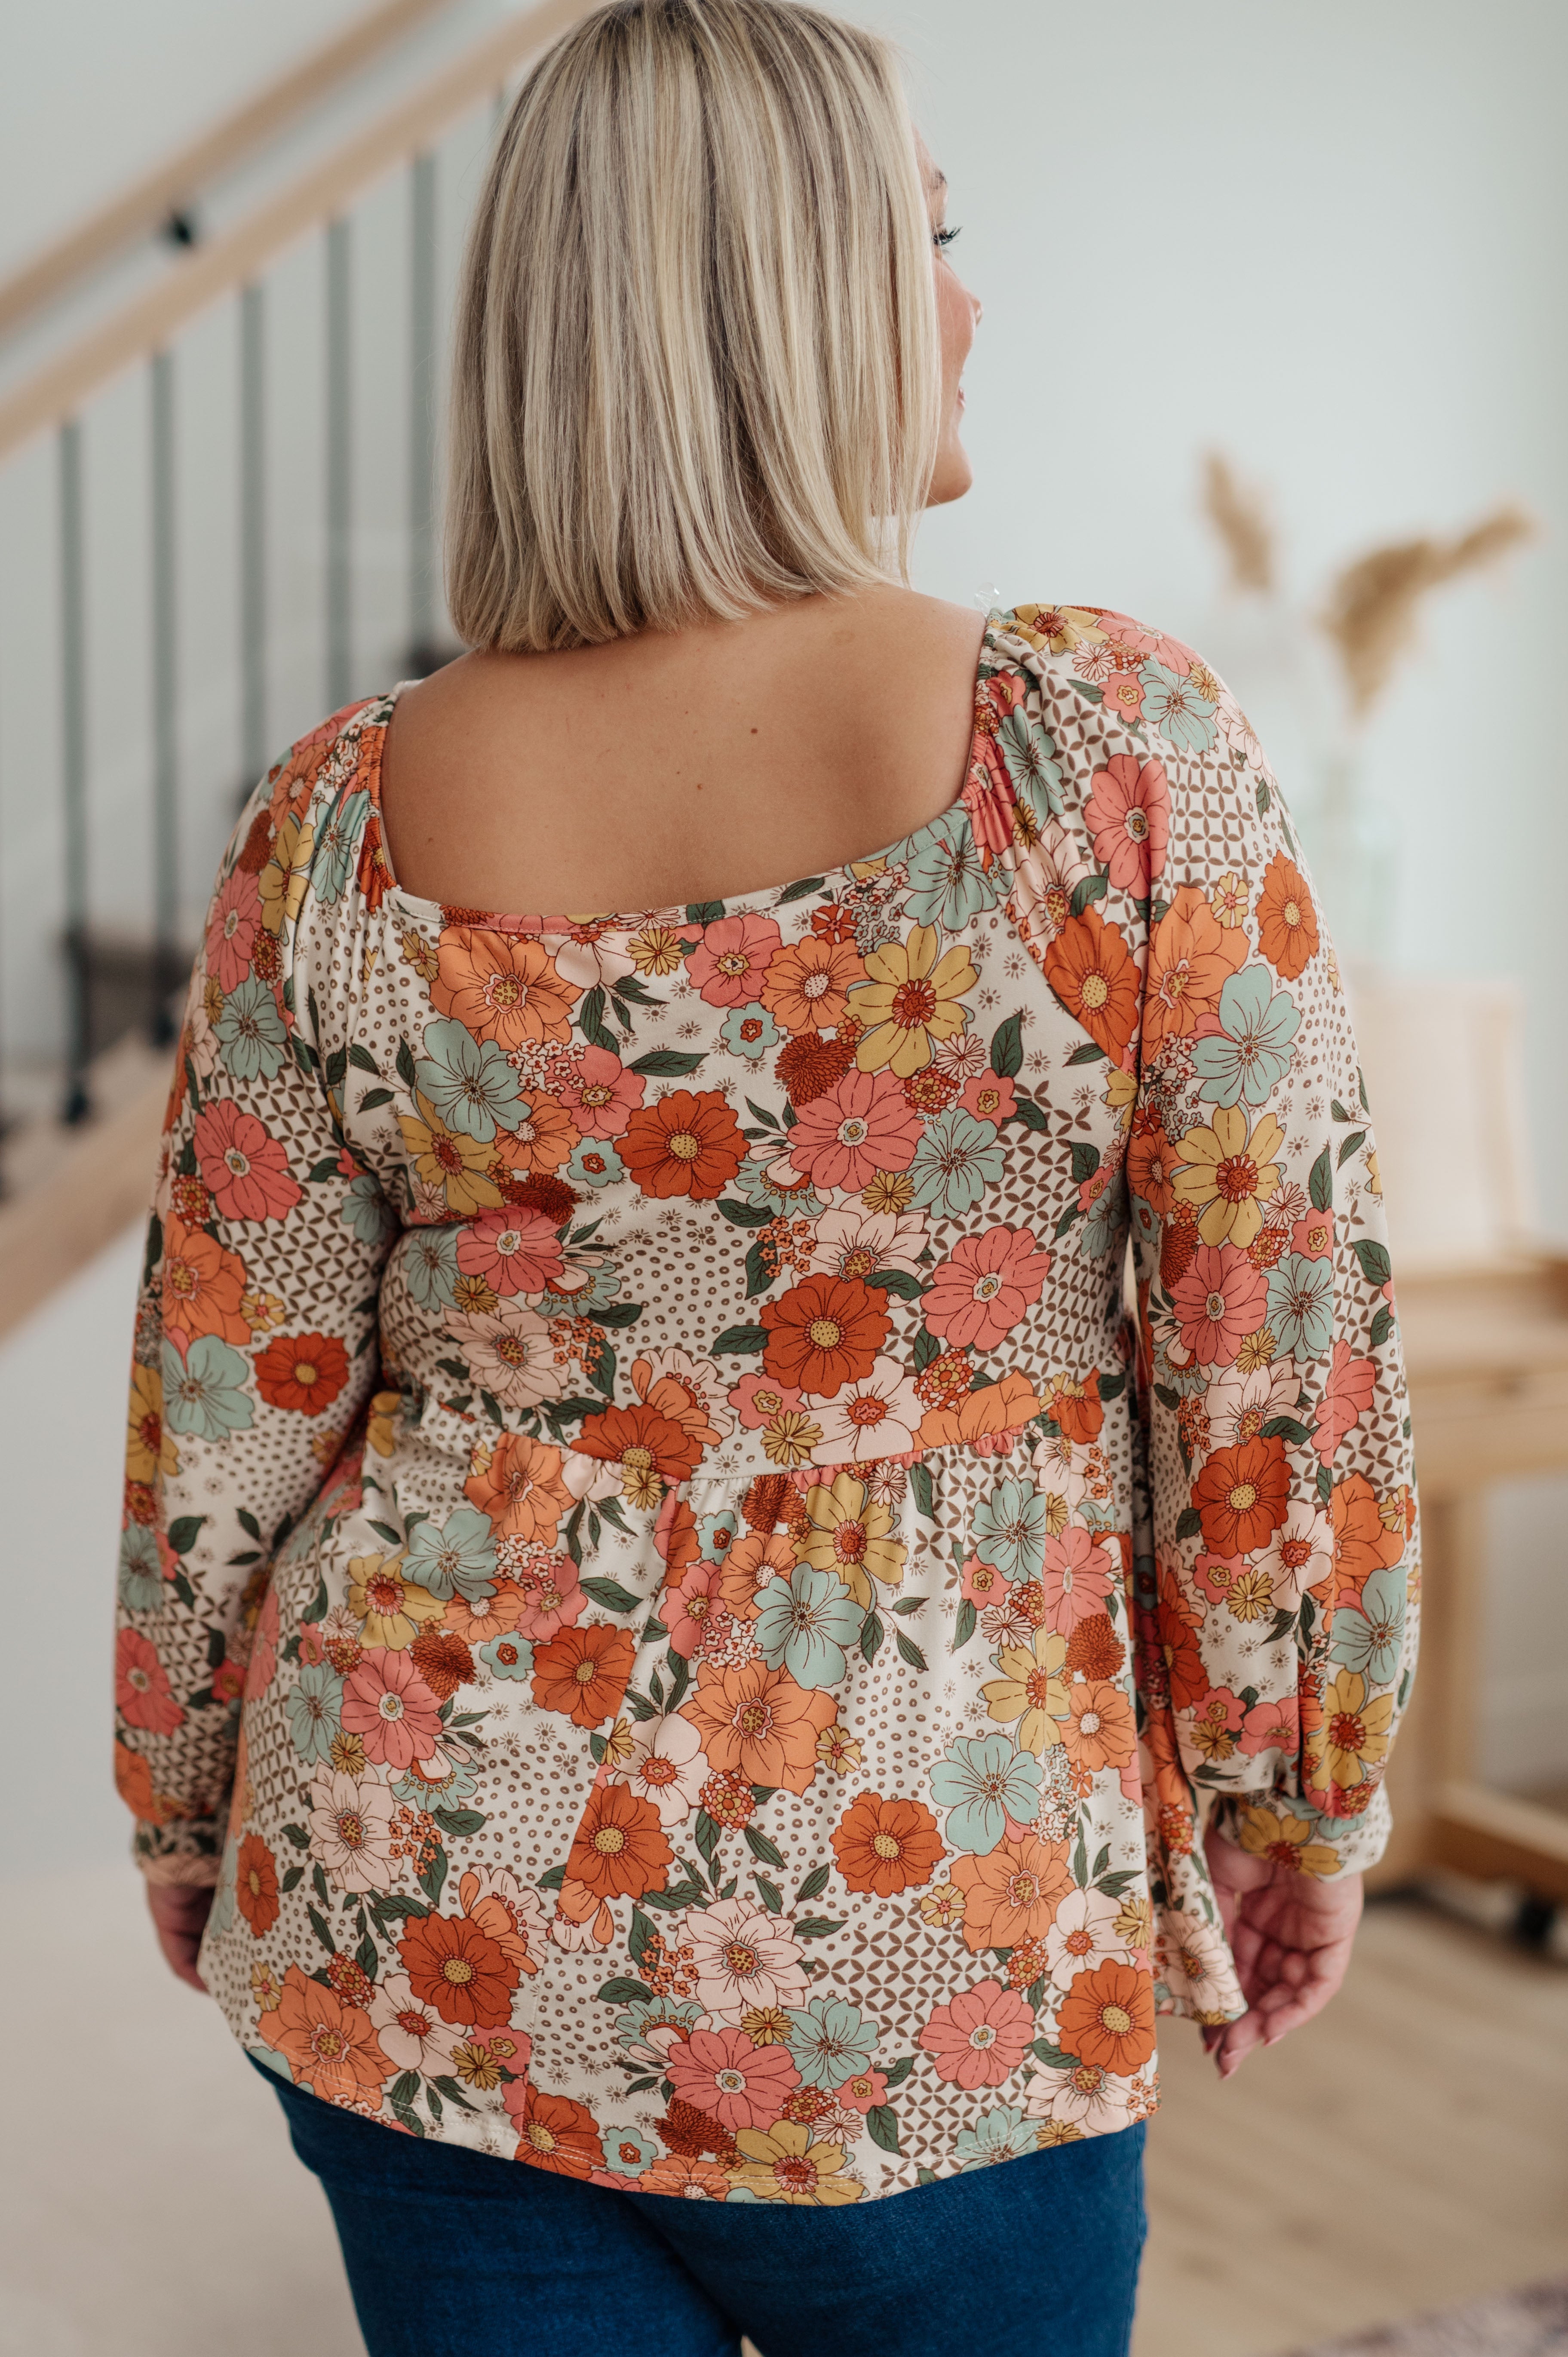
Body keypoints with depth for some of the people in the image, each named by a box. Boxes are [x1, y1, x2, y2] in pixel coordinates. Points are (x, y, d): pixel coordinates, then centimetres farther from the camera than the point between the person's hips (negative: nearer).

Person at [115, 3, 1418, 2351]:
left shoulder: (347, 823, -8)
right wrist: (1291, 1810, 4)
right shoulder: (1116, 748, -15)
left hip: (431, 1919, 2)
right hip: (927, 1960, -1)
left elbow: (223, 1435, -1)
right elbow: (1287, 1364, -11)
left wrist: (188, 1826, 15)